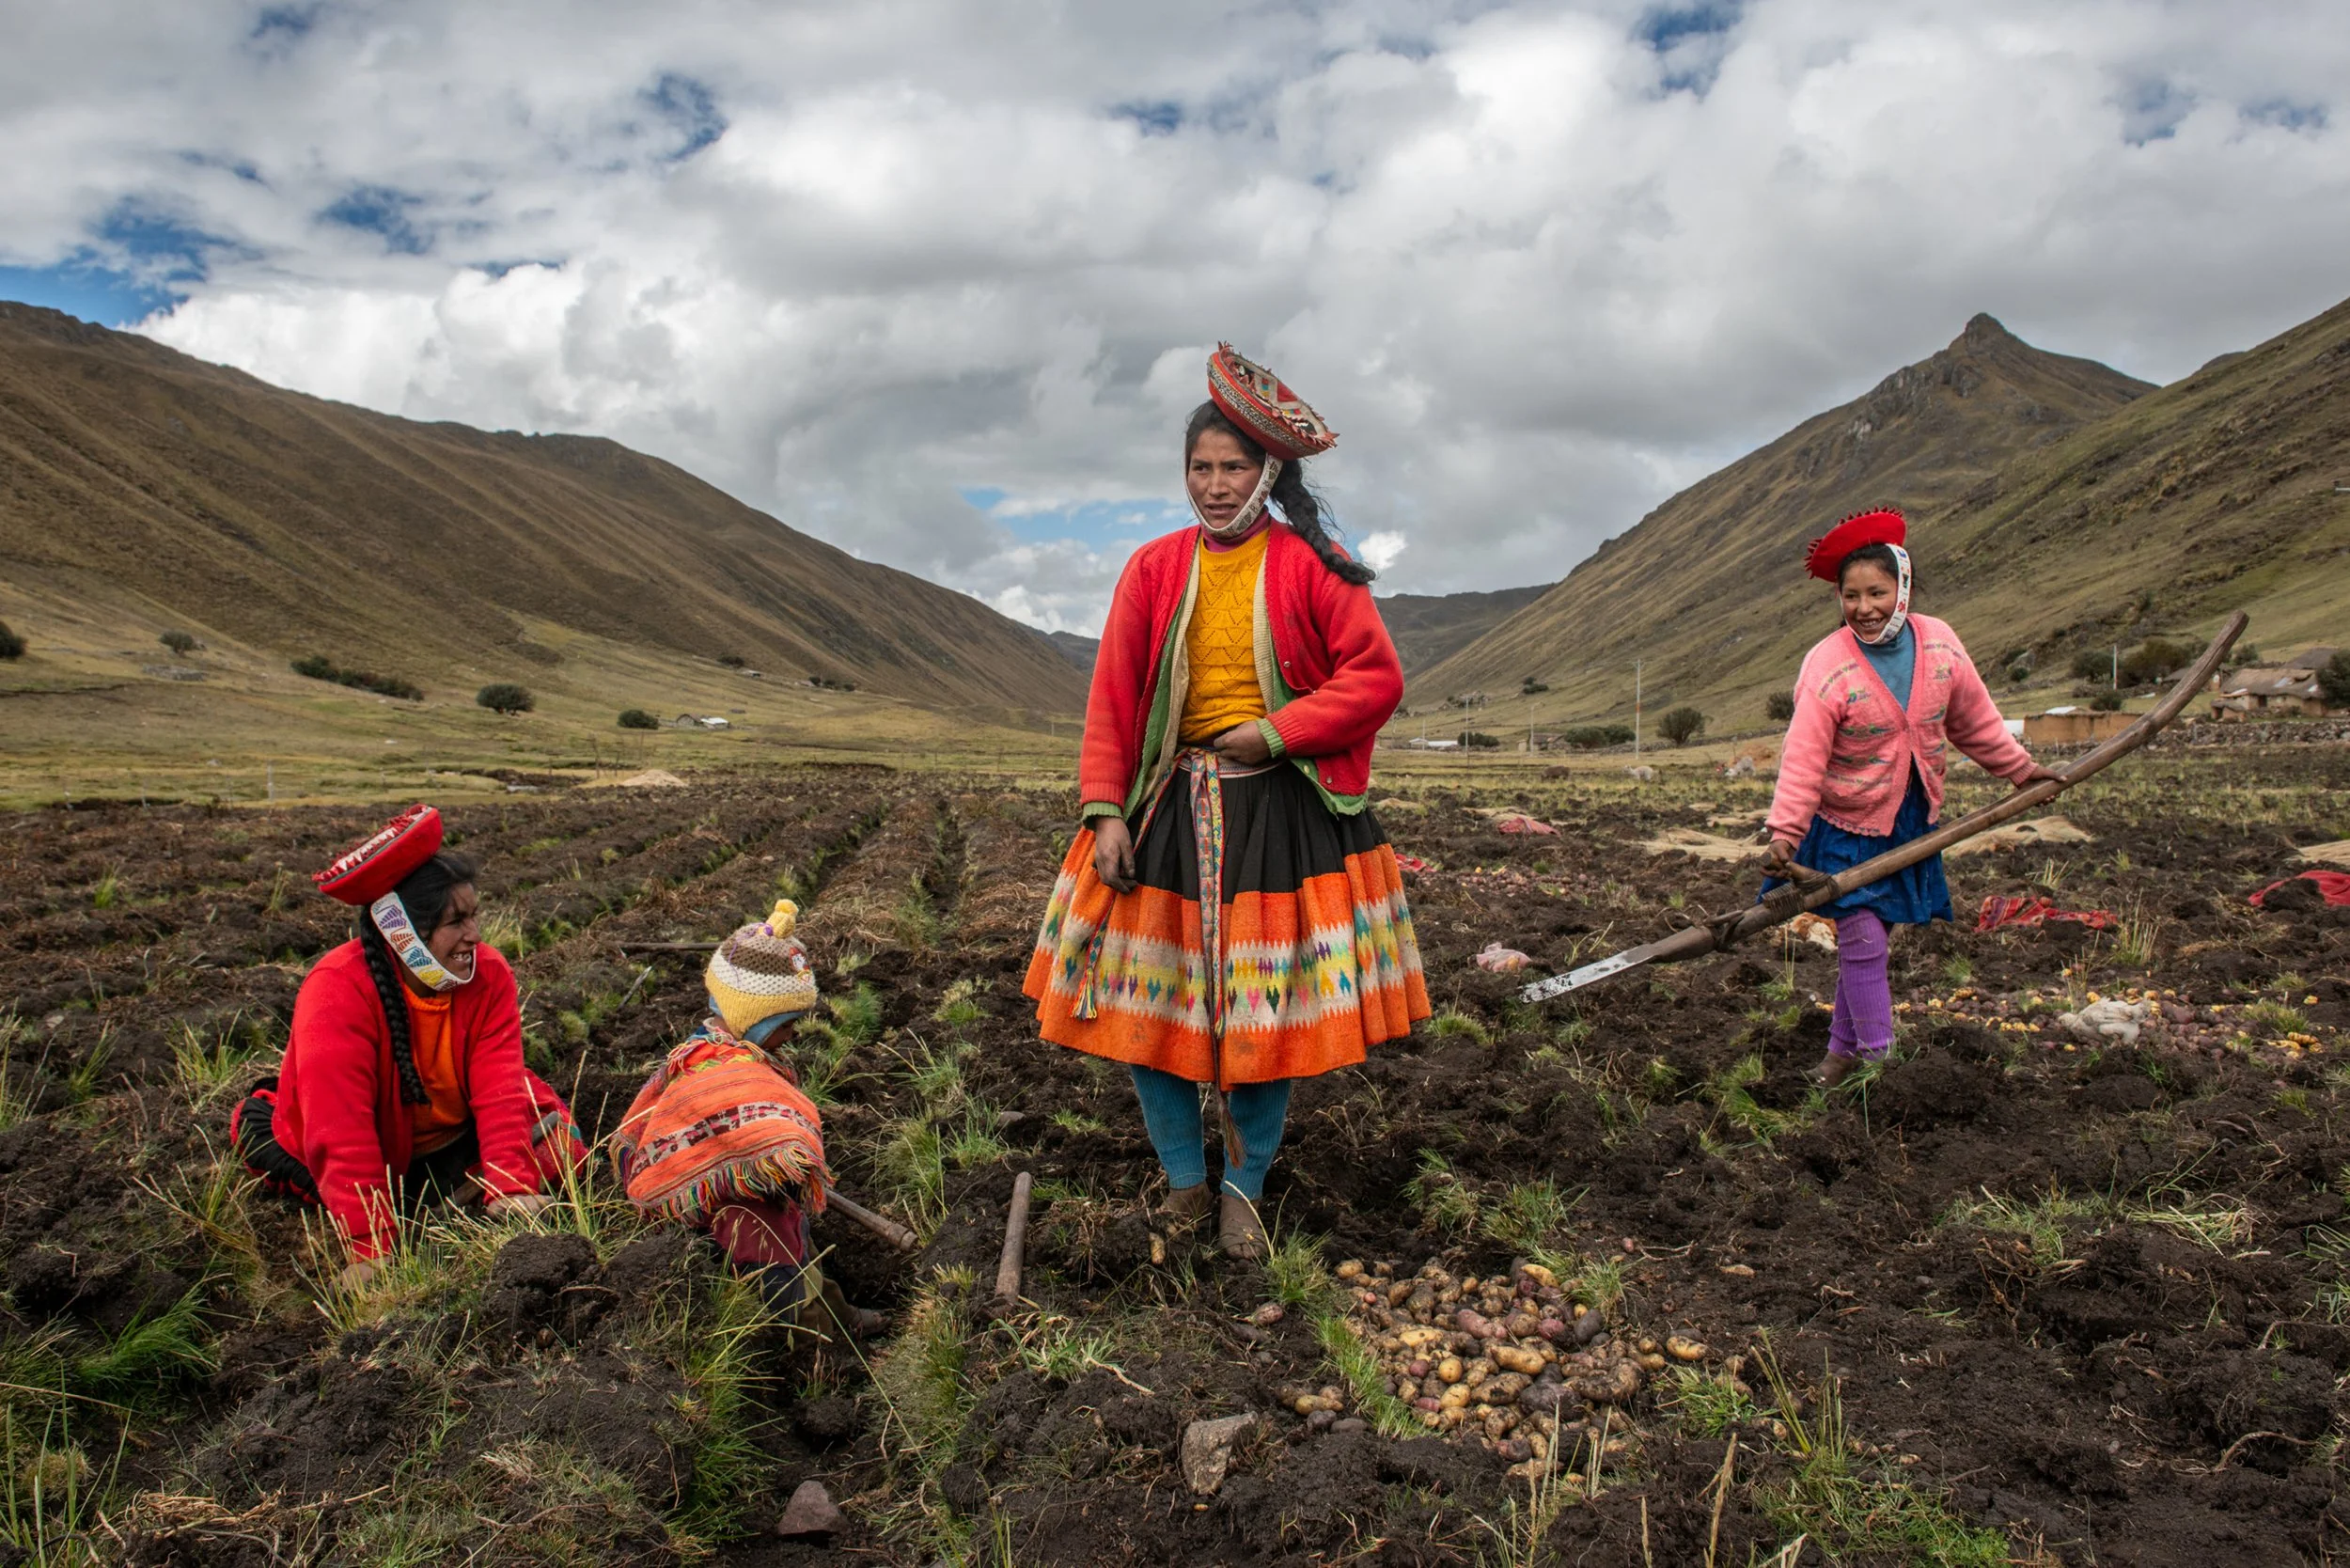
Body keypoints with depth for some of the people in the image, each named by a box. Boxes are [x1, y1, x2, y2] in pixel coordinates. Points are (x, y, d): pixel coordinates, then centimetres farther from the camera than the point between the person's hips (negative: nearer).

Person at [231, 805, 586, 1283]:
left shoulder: (488, 974, -17)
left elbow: (501, 1087, -22)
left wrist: (510, 1186, -35)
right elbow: (340, 1130, -33)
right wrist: (370, 1249, -39)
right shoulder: (337, 992, -29)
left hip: (453, 1146, 0)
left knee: (559, 1144, -15)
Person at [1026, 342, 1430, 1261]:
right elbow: (1113, 697, 2)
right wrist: (1106, 813, -5)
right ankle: (1184, 1183, 22)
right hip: (1170, 808, 2)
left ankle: (1245, 1192, 22)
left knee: (1273, 1006, 3)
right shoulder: (1154, 569, 3)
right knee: (1148, 997, 3)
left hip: (1284, 812, -2)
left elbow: (1378, 677, -4)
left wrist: (1278, 734, -12)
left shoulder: (1310, 566, -3)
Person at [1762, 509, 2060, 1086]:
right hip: (1847, 826, -4)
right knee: (1862, 941, -6)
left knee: (1870, 939, 12)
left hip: (1911, 823, 5)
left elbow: (1975, 721, 10)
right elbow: (1802, 758, -24)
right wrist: (1784, 832, -31)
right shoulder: (1826, 667, -20)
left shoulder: (1940, 643, -5)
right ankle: (1877, 1059, 5)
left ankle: (1844, 1049, 26)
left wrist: (2020, 768, 18)